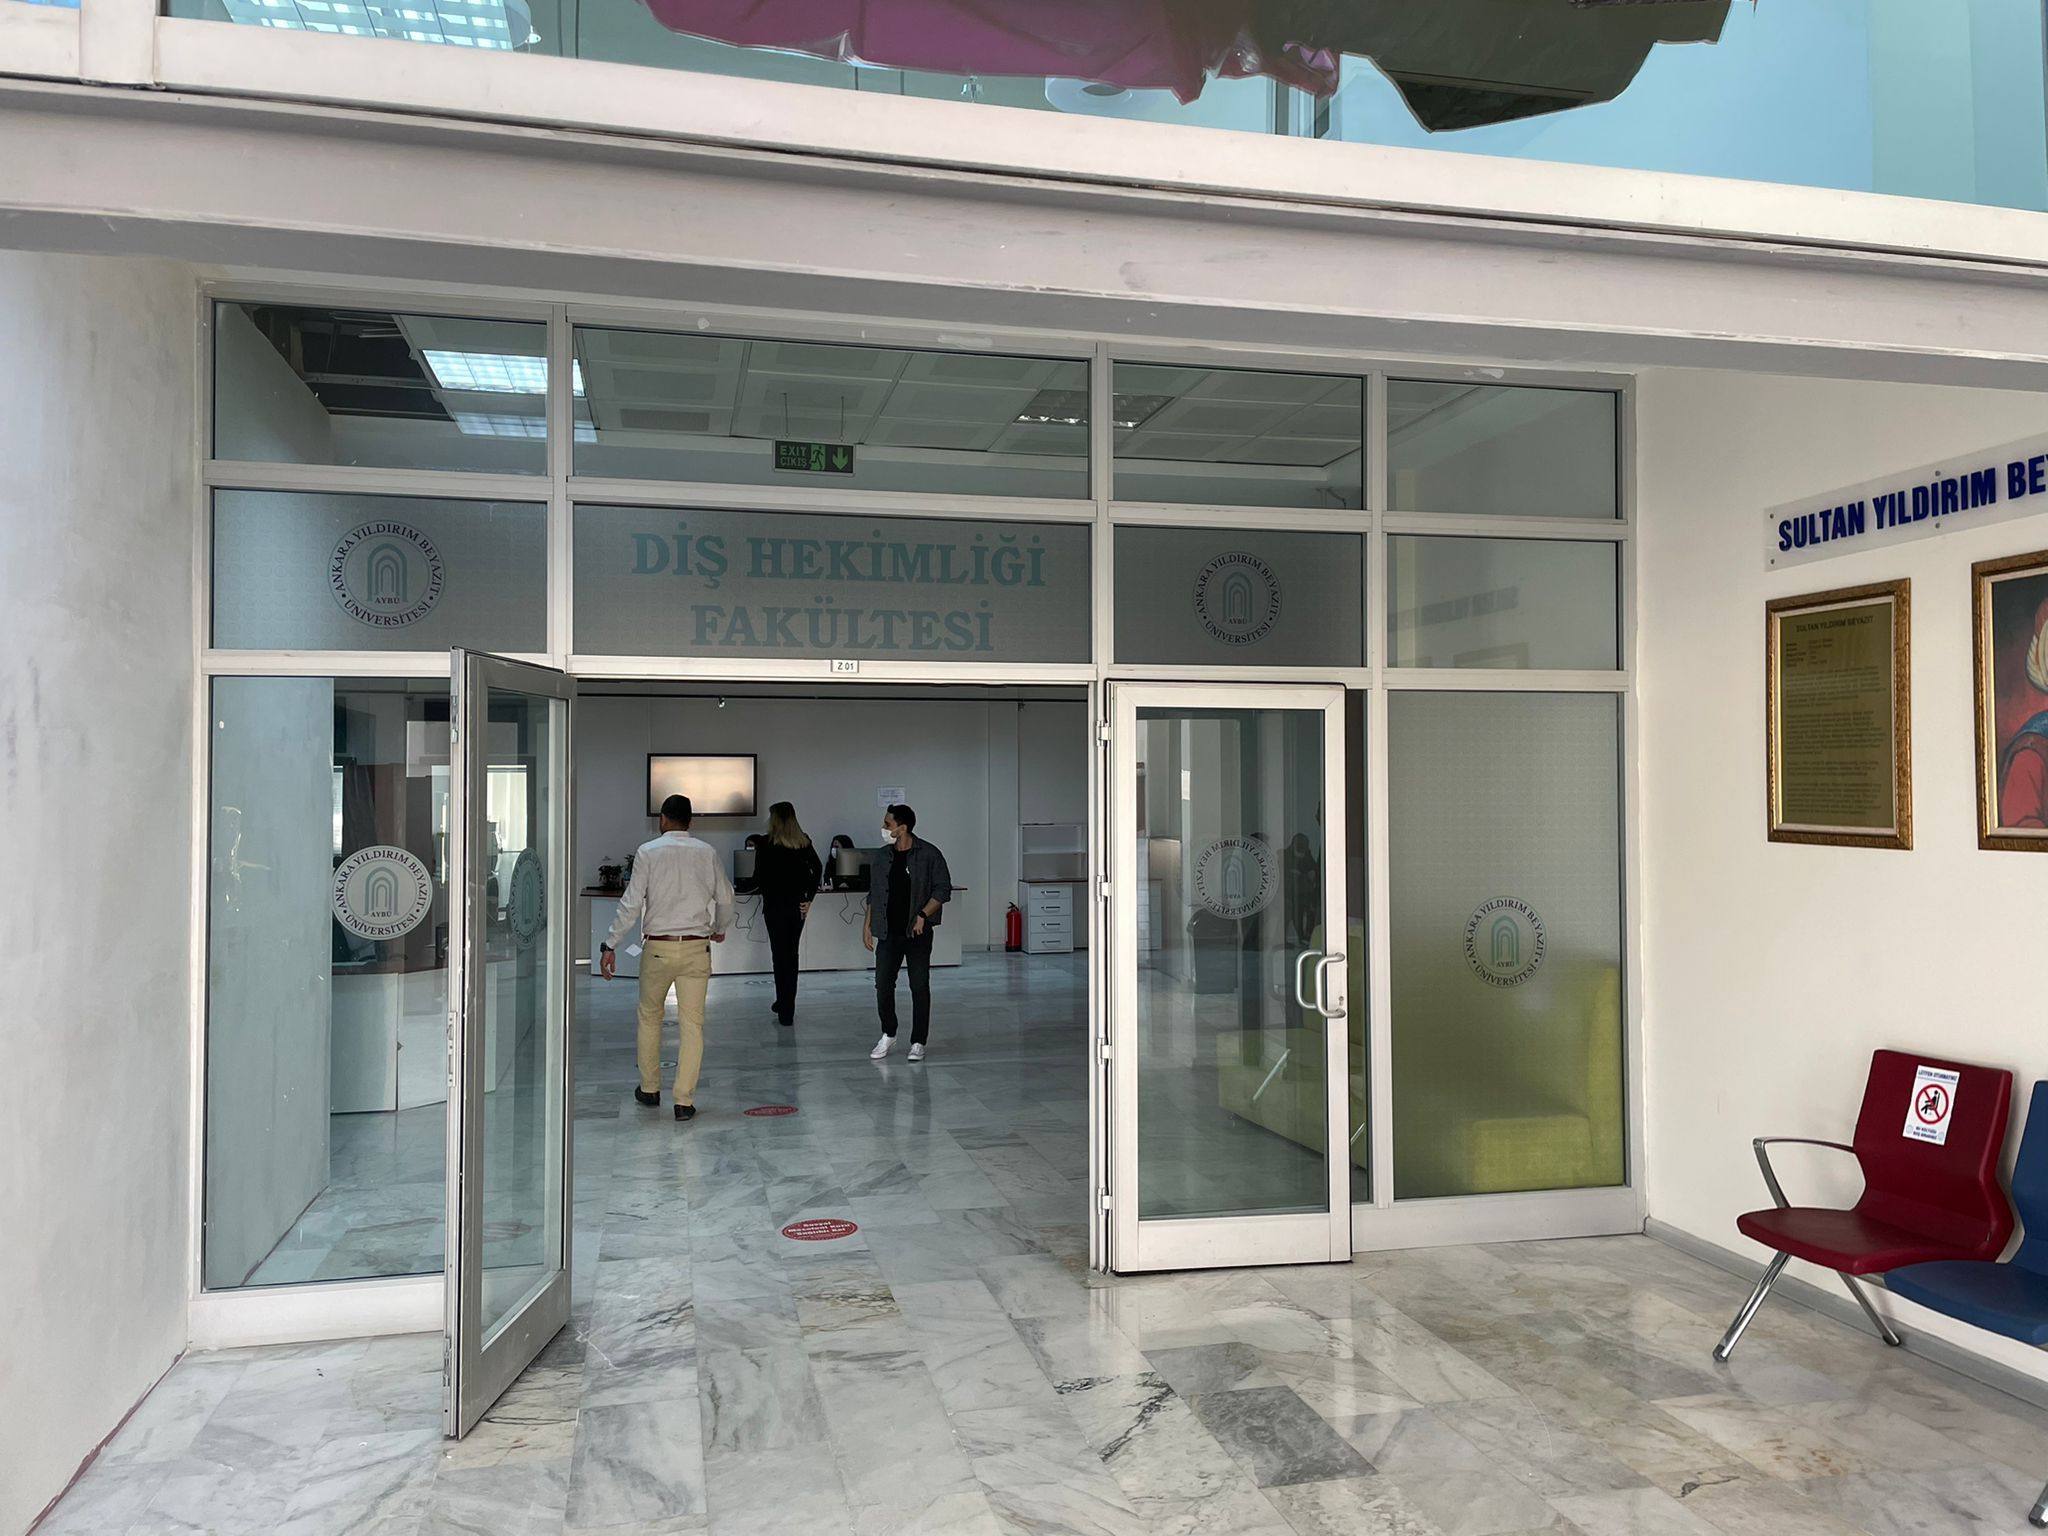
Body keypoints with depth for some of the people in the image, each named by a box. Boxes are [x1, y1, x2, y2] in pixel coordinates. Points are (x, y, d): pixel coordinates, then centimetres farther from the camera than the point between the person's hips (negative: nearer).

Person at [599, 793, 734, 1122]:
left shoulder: (648, 852, -3)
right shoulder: (707, 852, 3)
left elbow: (632, 903, -8)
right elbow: (725, 898, 11)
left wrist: (610, 945, -4)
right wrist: (720, 929, 30)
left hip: (657, 947, -1)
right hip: (696, 947, 1)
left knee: (649, 1017, 18)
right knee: (692, 1023, 3)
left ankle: (650, 1089, 27)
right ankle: (684, 1100, 2)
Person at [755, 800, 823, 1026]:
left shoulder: (766, 843, -8)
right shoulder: (803, 843, 4)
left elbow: (759, 876, -9)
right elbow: (817, 869, -2)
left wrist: (762, 889, 12)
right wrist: (809, 897, 1)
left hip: (775, 904, -4)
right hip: (797, 904, 4)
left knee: (781, 956, 1)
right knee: (791, 954, 17)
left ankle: (785, 1013, 2)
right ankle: (786, 1003, 27)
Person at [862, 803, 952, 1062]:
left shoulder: (929, 855, -7)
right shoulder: (883, 856, 7)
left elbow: (943, 890, -6)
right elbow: (874, 893, 15)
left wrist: (923, 916, -16)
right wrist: (867, 924, 10)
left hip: (917, 933, -4)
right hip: (888, 932, 4)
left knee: (919, 987, 1)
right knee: (883, 985, 3)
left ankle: (918, 1042, 11)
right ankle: (888, 1034, 24)